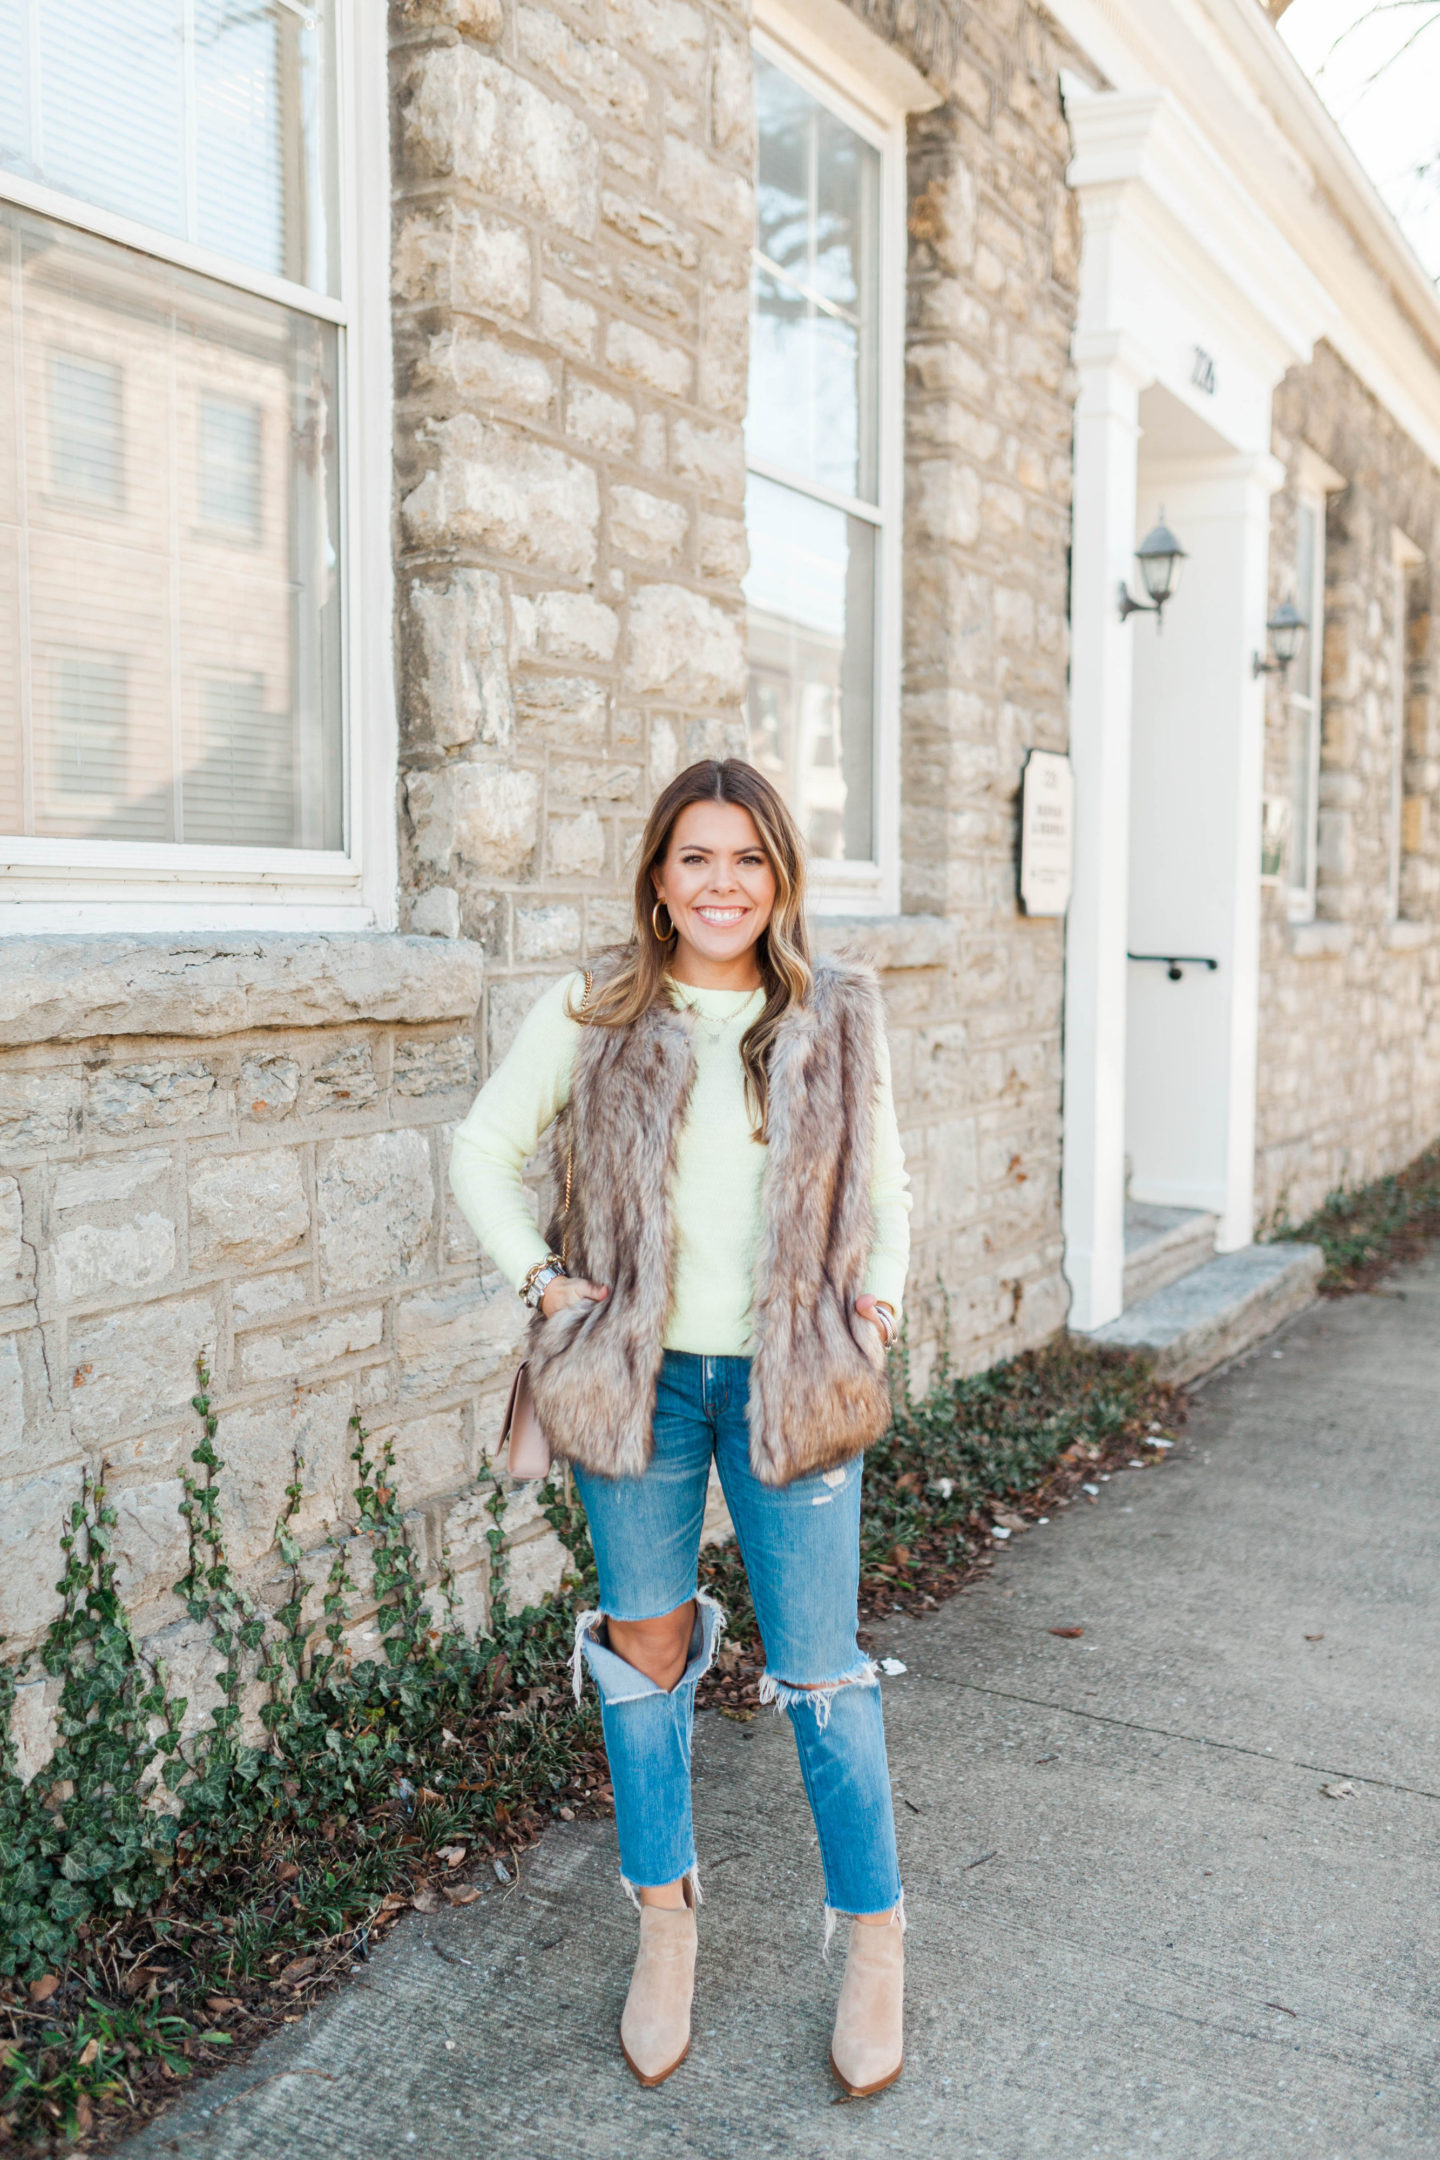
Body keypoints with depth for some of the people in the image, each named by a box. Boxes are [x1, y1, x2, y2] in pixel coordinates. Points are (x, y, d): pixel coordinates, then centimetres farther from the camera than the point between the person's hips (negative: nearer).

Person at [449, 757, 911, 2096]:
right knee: (646, 1648, 14)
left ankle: (875, 1939, 27)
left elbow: (884, 1187, 12)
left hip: (790, 1380, 0)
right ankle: (665, 1922, 35)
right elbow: (485, 1150, 6)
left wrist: (879, 1296, -3)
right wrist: (542, 1280, -6)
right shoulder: (594, 1015, -3)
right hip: (638, 1374, 1)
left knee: (816, 1668, 6)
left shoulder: (837, 1017, 1)